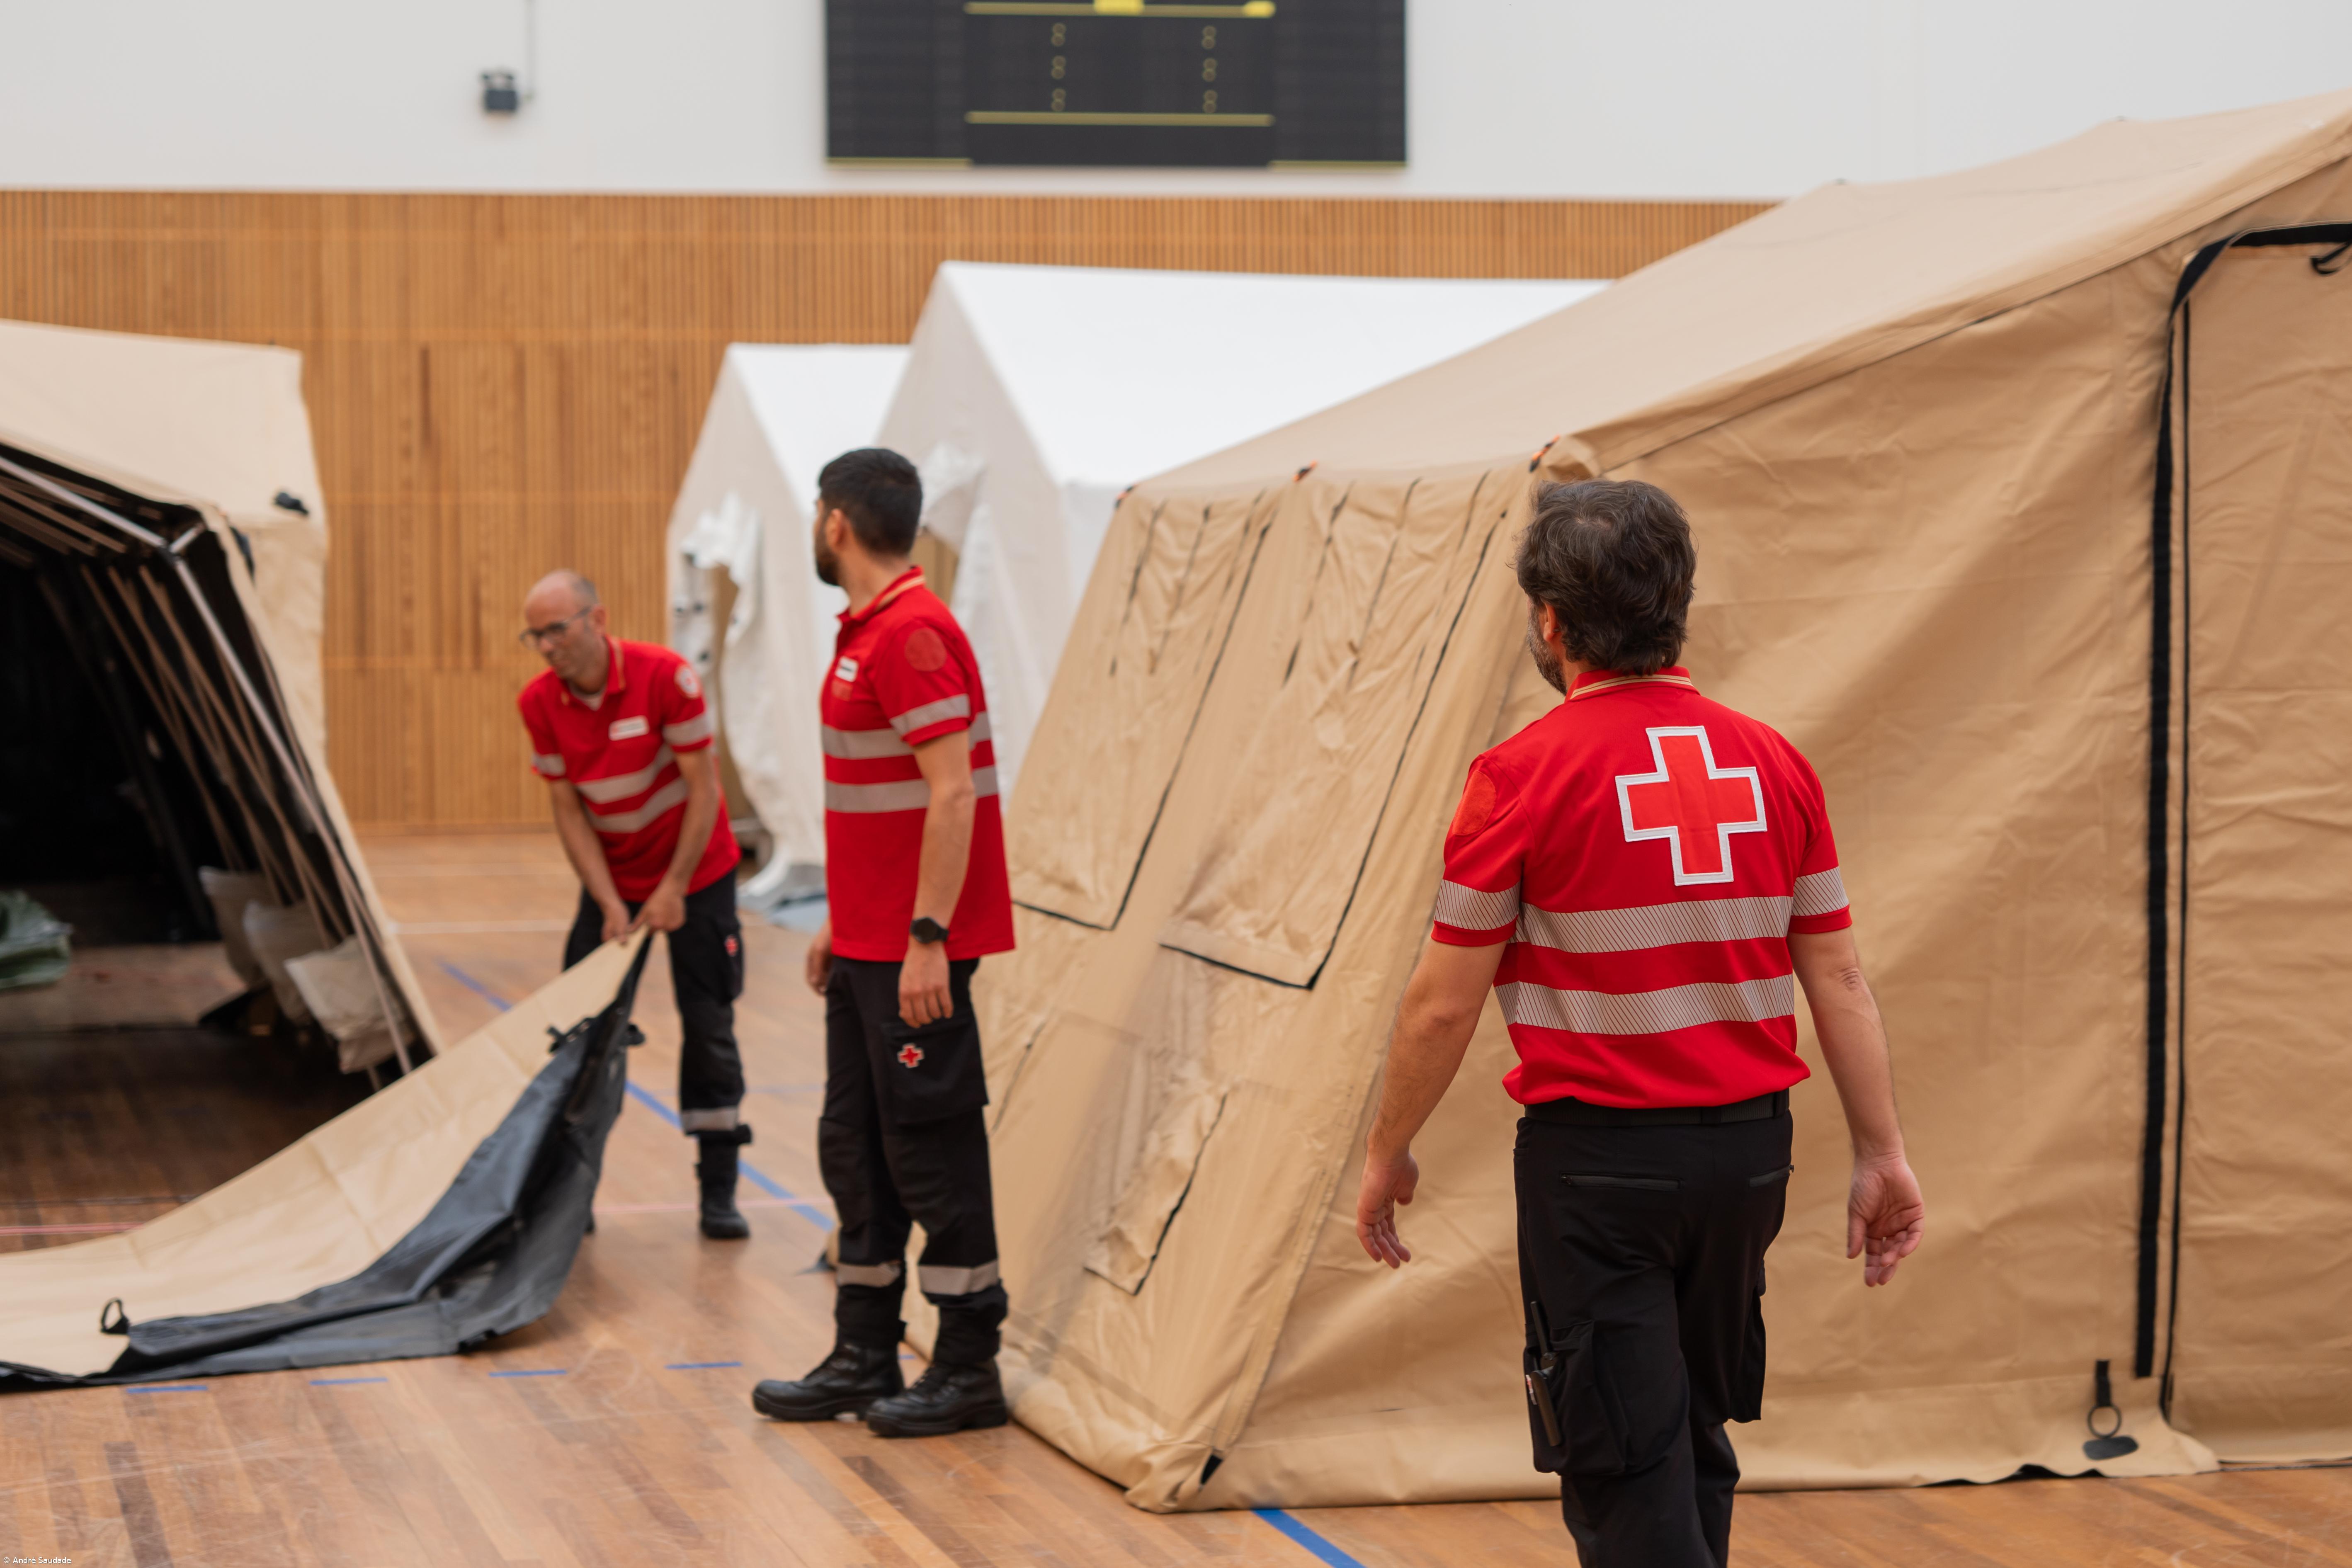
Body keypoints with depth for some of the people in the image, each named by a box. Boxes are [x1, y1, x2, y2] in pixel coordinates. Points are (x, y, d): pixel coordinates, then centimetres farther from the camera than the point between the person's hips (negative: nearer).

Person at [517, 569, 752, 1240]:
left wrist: (675, 890, -17)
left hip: (695, 871, -3)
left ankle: (718, 1191, 5)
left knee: (709, 1028, -2)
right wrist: (610, 905, -13)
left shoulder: (665, 677, -22)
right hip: (611, 878, 3)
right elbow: (567, 809, -7)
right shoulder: (540, 702, -11)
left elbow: (703, 789, -17)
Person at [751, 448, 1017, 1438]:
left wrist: (926, 938, -24)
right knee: (855, 1144, 13)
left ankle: (969, 1370, 4)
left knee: (929, 1145, -4)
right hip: (868, 944, 10)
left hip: (915, 951, -10)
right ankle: (864, 1359, 20)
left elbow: (952, 792, -22)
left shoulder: (912, 634, -17)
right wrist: (841, 921, 23)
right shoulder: (865, 631, 15)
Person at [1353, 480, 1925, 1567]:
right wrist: (1881, 1153, 9)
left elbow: (1444, 1002, -9)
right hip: (1746, 1148, 5)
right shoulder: (1773, 764, 2)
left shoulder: (1523, 775, -12)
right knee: (1696, 1438, 21)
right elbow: (1837, 975, 4)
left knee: (1626, 1468, 0)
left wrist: (1387, 1154, 4)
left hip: (1597, 1158, -5)